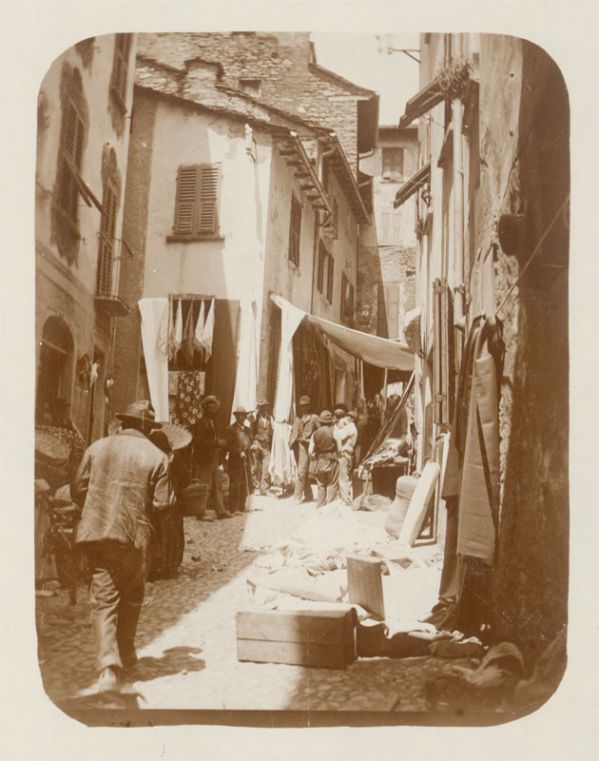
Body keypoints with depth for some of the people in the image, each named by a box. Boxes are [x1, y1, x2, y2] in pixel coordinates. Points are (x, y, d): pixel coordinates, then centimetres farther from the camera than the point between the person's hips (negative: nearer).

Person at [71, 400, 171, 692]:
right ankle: (125, 654, 32)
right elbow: (161, 503, -5)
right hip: (132, 536, -1)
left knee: (103, 600, 4)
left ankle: (108, 665, -9)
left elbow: (78, 489, 6)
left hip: (94, 533, 2)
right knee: (131, 597, 19)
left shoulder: (97, 447, 5)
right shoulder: (156, 456, -2)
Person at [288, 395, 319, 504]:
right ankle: (308, 495, 22)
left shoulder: (313, 418, -2)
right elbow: (293, 431, 16)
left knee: (301, 472, -12)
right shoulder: (297, 417, 13)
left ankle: (298, 496, -10)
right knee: (304, 473, 13)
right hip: (296, 446, 6)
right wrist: (291, 442, 4)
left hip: (305, 446, -6)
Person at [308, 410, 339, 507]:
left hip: (319, 462, 3)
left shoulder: (315, 433, -4)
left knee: (321, 485, 13)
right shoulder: (333, 432, -11)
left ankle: (320, 506, 14)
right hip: (332, 461, -3)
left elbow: (310, 450, -2)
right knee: (332, 485, 6)